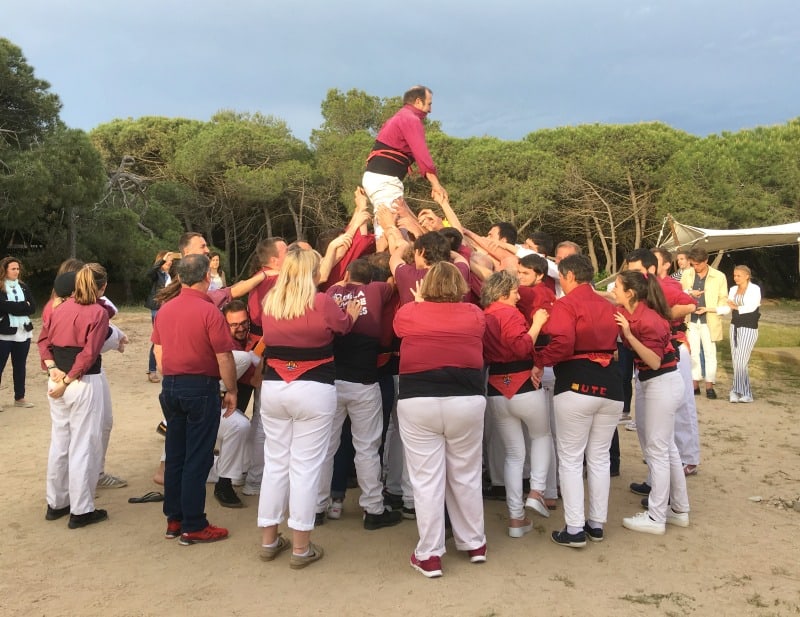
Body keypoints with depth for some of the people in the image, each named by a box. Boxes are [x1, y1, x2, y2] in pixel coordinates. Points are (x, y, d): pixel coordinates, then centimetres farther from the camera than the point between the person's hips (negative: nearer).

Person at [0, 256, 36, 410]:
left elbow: (32, 308, 1)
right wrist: (23, 306, -12)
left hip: (23, 332, 5)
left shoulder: (24, 287, 10)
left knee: (20, 366, 12)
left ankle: (19, 398, 22)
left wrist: (13, 308, -10)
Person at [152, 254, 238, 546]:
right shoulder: (209, 311, -16)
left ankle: (174, 520, 24)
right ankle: (193, 527, 9)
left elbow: (158, 351, 13)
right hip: (201, 388, -7)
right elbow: (224, 357, -15)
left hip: (170, 387, 7)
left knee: (174, 455, 14)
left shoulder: (164, 309, 5)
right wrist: (231, 391, -3)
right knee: (197, 459, 1)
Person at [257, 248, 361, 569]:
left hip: (273, 389, 5)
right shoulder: (322, 302, -11)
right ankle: (301, 547, 9)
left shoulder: (268, 302, 3)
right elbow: (344, 325, 9)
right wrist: (353, 312, 33)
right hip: (314, 391, -4)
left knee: (275, 462, 14)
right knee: (306, 465, 1)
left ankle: (269, 540, 24)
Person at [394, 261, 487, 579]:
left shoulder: (408, 313, 0)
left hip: (418, 403, -2)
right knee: (466, 476, 16)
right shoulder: (474, 314, 3)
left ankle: (429, 556, 12)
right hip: (466, 401, 2)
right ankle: (474, 543, 30)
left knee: (426, 480, 5)